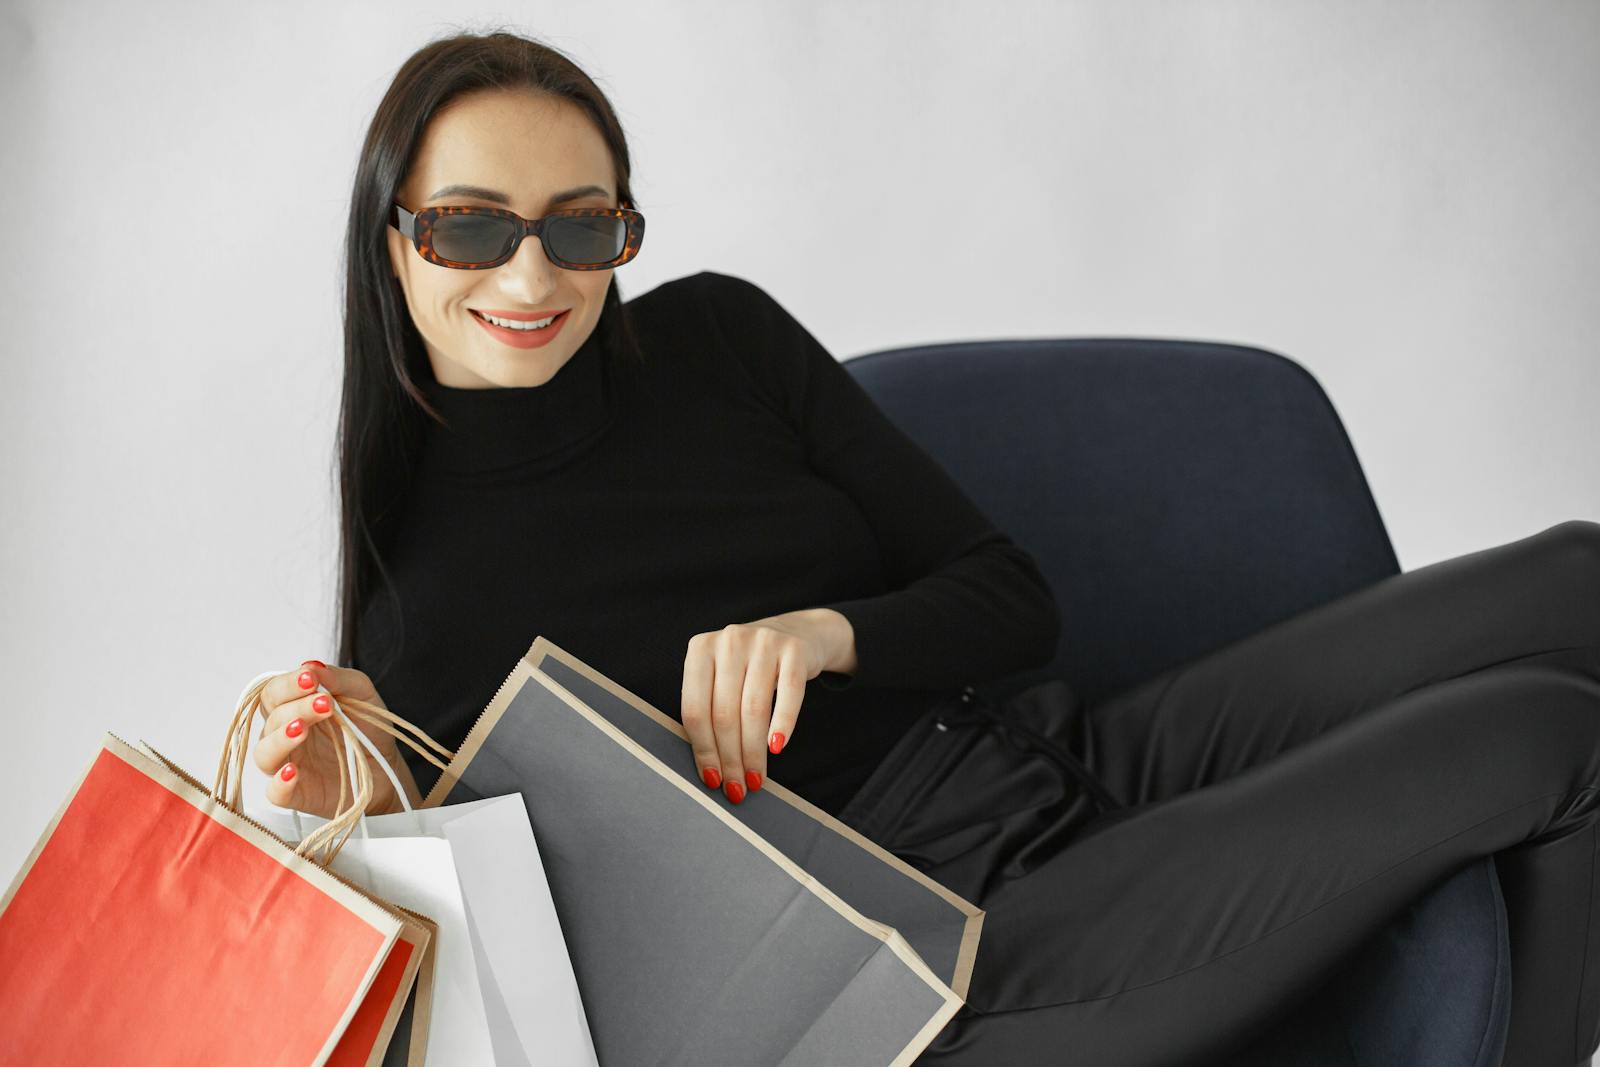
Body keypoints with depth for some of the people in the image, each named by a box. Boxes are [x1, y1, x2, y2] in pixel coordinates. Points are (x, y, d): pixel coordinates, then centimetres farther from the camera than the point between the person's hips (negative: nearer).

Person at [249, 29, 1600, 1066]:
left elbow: (1016, 598, 5)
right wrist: (372, 819, -21)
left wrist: (830, 632, -16)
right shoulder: (415, 576, -7)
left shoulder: (715, 331, 3)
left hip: (1097, 759, 6)